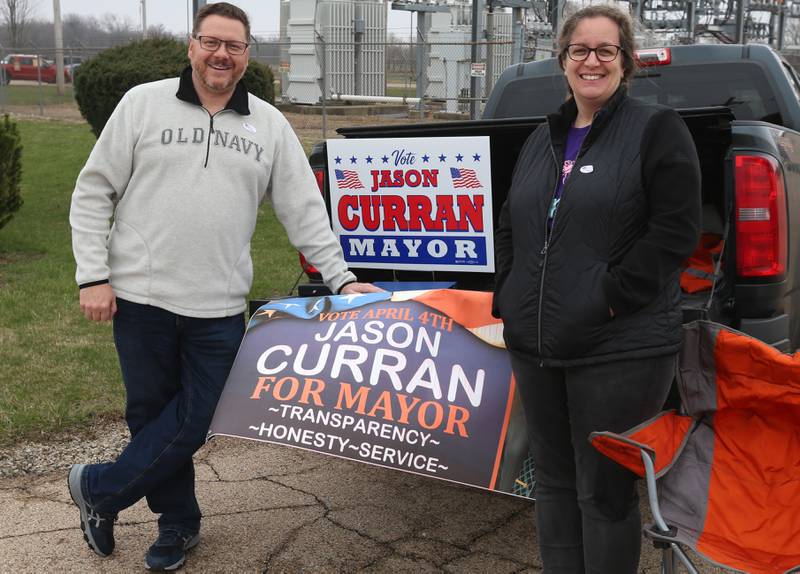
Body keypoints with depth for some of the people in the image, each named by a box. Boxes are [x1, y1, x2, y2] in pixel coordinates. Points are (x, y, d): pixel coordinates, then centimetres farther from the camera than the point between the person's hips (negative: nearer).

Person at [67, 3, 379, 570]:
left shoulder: (270, 125, 6)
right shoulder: (144, 103, 1)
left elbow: (305, 210, 8)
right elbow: (93, 192, 2)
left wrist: (341, 277, 1)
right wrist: (94, 276, -5)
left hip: (220, 309, 1)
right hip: (141, 296, -1)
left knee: (193, 421, 3)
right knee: (151, 414, 9)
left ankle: (97, 489, 25)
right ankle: (179, 522, 29)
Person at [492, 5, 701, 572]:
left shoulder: (656, 129, -3)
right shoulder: (542, 140, 17)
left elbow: (676, 227, -12)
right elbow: (510, 228, 21)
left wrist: (615, 297, -17)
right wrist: (509, 298, 9)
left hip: (619, 349, -6)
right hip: (537, 344, 7)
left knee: (604, 491, 2)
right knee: (554, 480, 16)